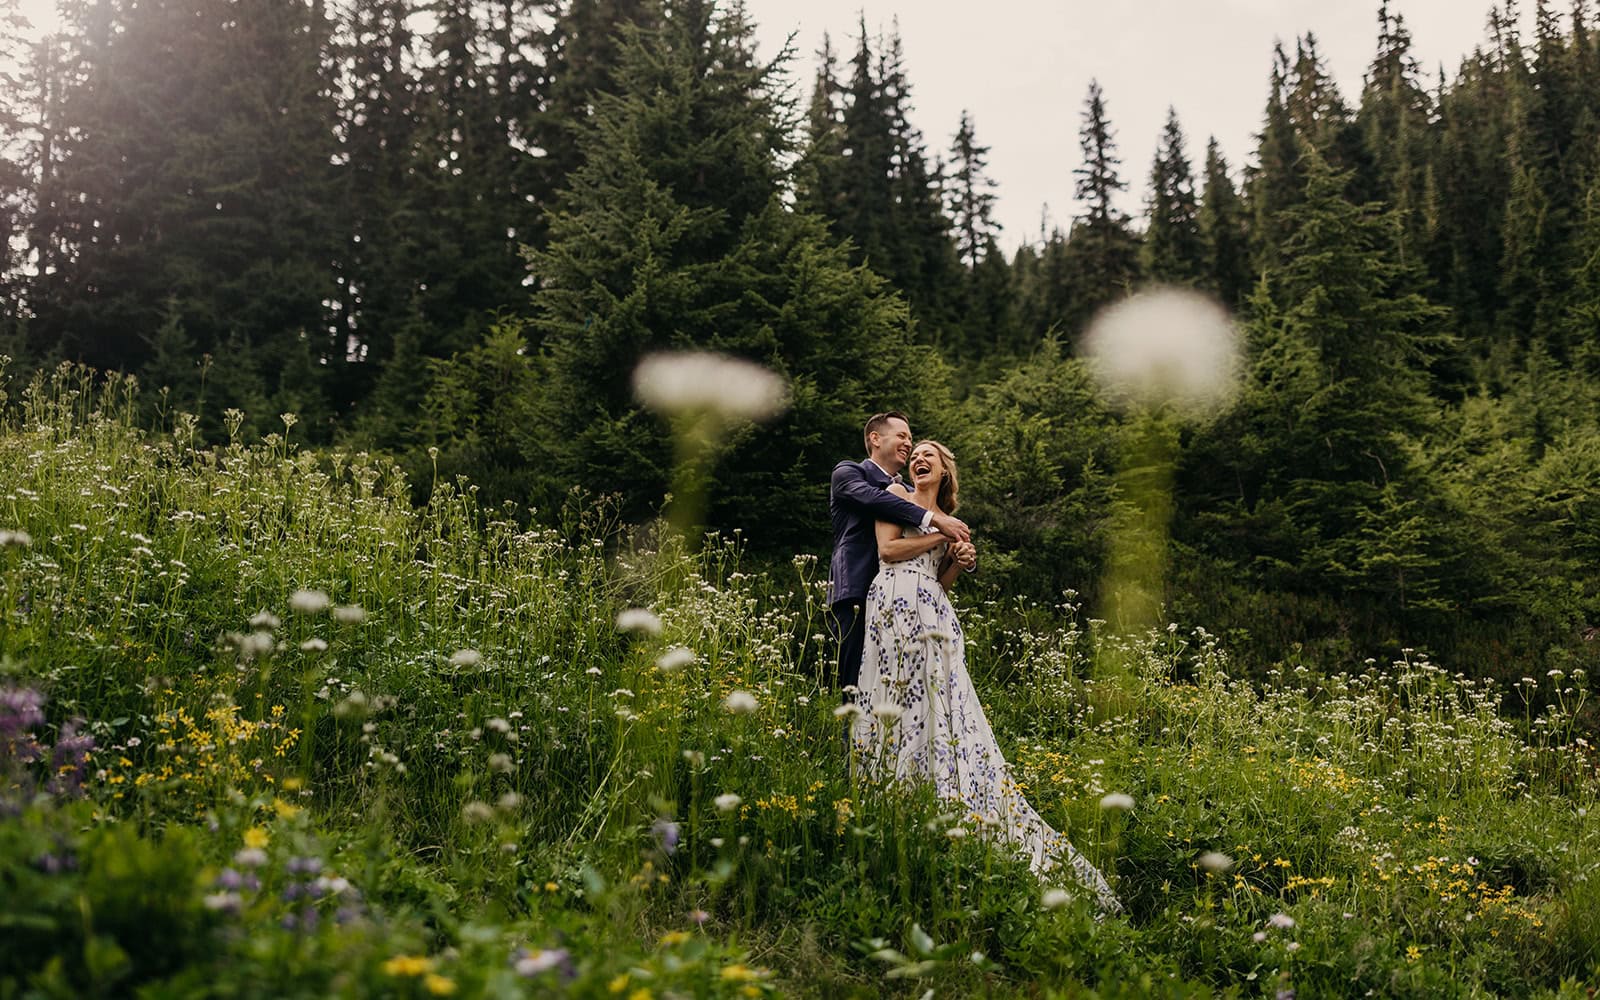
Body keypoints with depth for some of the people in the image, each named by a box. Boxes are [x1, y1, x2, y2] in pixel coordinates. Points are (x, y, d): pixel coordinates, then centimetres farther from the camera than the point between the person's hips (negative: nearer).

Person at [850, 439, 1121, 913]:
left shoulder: (949, 521, 28)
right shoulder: (897, 496, 13)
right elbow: (887, 549, -1)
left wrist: (959, 562, 5)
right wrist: (941, 535, 2)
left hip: (933, 610, 5)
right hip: (896, 601, -5)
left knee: (944, 702, -5)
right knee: (903, 697, -12)